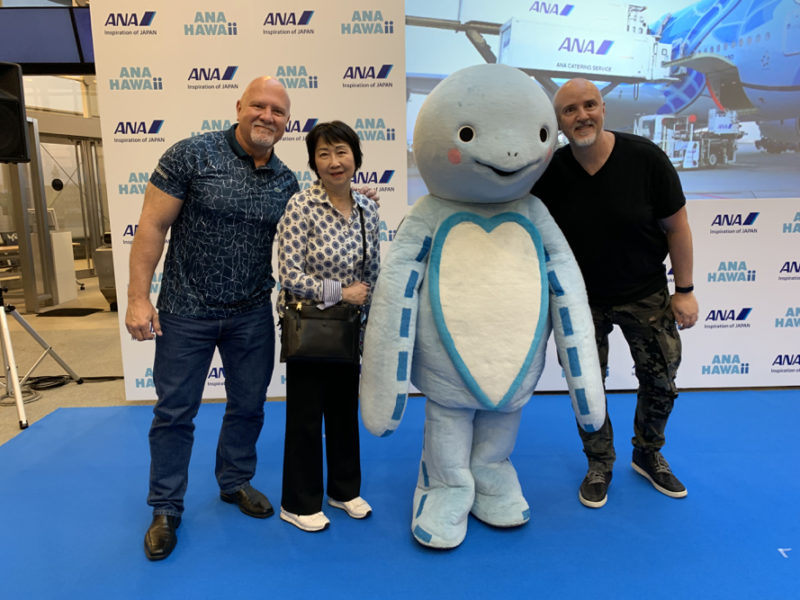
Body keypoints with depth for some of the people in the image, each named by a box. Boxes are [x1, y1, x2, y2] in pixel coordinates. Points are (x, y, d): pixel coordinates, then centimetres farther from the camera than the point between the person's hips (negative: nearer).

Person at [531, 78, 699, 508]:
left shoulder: (645, 158, -16)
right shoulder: (549, 173, -12)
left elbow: (676, 225, -8)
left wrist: (685, 290, -7)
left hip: (645, 294, 0)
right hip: (581, 297, 1)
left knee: (660, 379, 10)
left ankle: (649, 455, 38)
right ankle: (599, 464, 33)